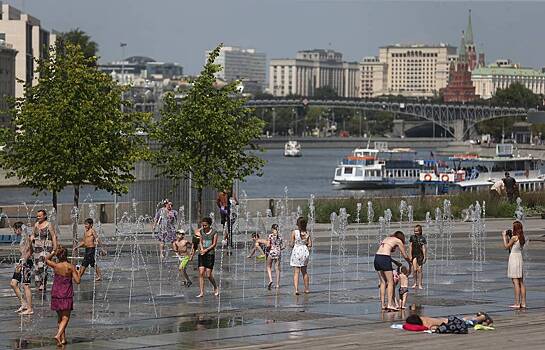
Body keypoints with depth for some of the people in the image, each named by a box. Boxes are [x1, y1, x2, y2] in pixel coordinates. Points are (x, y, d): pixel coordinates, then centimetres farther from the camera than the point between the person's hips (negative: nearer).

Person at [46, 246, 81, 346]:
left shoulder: (55, 266, -5)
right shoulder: (71, 267, -11)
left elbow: (46, 259, 15)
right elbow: (77, 281, -11)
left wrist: (53, 252, 6)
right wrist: (77, 273, 6)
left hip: (56, 294, 3)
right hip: (67, 295, -3)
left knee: (60, 317, 17)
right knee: (65, 318, -1)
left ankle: (63, 338, 18)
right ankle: (58, 335, -23)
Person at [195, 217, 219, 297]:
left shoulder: (214, 233, -2)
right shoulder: (201, 232, 10)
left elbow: (214, 244, -5)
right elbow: (200, 241, 8)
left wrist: (206, 250, -16)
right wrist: (201, 249, -11)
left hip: (210, 254, -4)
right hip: (201, 254, 4)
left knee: (208, 275, -5)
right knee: (201, 273, -5)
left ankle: (215, 288, 22)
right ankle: (202, 292, -4)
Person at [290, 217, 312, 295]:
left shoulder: (294, 232, -11)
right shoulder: (307, 233, -2)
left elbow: (292, 244, -9)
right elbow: (310, 245, -2)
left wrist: (290, 242, 13)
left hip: (296, 251, -3)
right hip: (305, 251, 3)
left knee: (296, 272, -2)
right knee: (304, 272, 19)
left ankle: (296, 289, -16)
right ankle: (306, 289, 25)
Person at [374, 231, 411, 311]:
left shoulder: (386, 239, 28)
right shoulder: (398, 241, 11)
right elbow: (405, 256, 16)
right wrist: (410, 263, 36)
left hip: (377, 257, 6)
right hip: (385, 259, -6)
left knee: (383, 282, 14)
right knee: (390, 282, -1)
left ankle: (382, 304, 11)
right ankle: (389, 304, -10)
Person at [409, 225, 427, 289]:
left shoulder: (422, 238, -6)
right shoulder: (412, 237, 2)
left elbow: (424, 248, -6)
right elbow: (410, 247, 6)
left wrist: (424, 257, -8)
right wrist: (410, 256, 2)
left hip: (420, 255, -2)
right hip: (414, 255, 2)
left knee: (419, 270, 1)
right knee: (414, 269, -7)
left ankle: (420, 284, 10)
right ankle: (415, 283, 7)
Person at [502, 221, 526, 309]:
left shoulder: (514, 238, -14)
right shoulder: (522, 238, 8)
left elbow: (506, 246, -4)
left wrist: (504, 237, 7)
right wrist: (508, 238, 20)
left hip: (513, 258, -8)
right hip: (520, 258, 8)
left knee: (515, 282, -7)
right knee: (521, 282, 10)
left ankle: (517, 303, -8)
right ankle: (523, 302, 11)